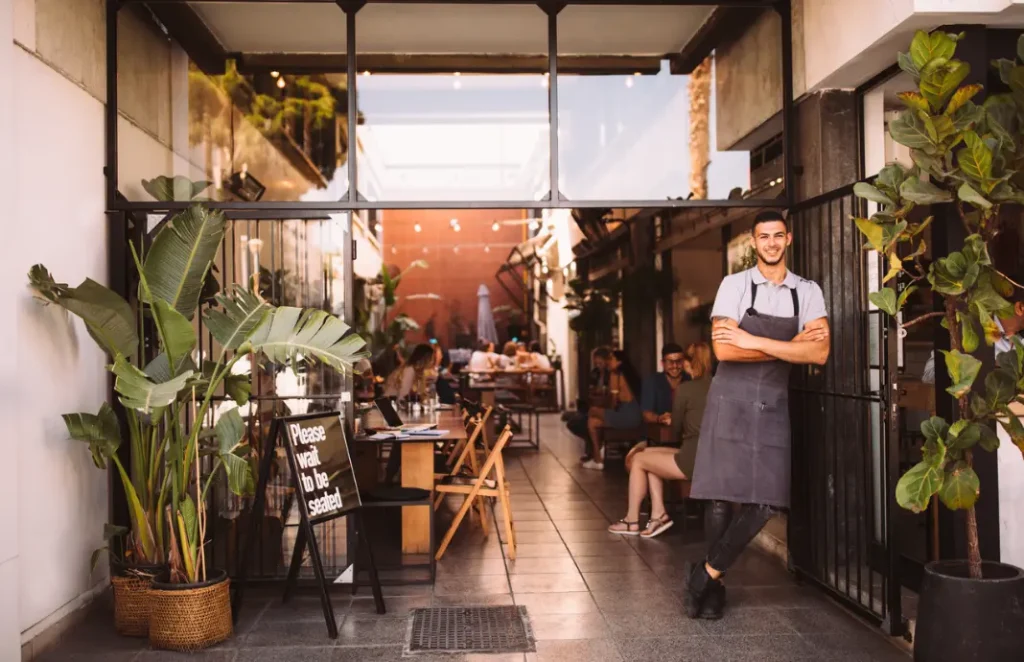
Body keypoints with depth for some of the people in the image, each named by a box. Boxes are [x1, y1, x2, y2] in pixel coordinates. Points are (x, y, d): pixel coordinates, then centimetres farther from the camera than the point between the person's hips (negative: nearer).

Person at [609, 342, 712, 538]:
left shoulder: (685, 388, -7)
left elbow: (676, 431, 4)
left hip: (694, 460, -7)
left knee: (638, 460, 13)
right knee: (648, 454, 20)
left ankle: (632, 521, 19)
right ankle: (658, 514, 12)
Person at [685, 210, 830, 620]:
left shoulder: (808, 292, 6)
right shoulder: (735, 285, -1)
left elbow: (819, 353, -8)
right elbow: (723, 349, -12)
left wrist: (756, 341, -14)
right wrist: (791, 345, -10)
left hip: (774, 404, 3)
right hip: (731, 398, -2)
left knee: (766, 503, -2)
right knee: (723, 497, -1)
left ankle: (707, 574, 14)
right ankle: (713, 585, 18)